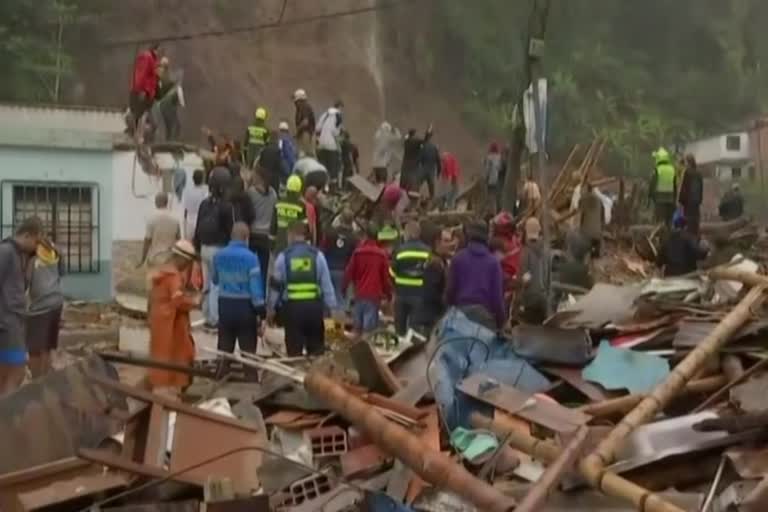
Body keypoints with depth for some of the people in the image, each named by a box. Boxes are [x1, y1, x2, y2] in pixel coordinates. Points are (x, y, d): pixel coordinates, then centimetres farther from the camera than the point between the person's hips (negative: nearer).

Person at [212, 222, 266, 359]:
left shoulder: (219, 255, 0)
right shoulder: (250, 257, -14)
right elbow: (256, 287, -15)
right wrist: (261, 311, -9)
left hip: (225, 306, 4)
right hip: (245, 306, -4)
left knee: (224, 349, 13)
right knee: (248, 351, 4)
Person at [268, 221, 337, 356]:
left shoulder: (283, 256, -1)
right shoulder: (317, 255, 2)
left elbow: (275, 285, 4)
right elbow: (327, 284, 2)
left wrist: (270, 309, 16)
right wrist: (333, 309, 8)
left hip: (292, 307, -1)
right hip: (314, 306, 1)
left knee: (294, 352, 5)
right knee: (317, 351, 10)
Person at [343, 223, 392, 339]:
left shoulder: (358, 252, -1)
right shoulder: (382, 254, -6)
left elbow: (349, 272, 2)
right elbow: (386, 276, -2)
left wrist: (344, 288, 15)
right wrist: (389, 294, 10)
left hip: (359, 293, 3)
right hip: (374, 294, -3)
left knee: (357, 326, 14)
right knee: (369, 327, -4)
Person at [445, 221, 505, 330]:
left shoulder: (457, 258, 2)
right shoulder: (493, 261, 1)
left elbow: (450, 288, 2)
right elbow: (497, 293, -2)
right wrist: (501, 319, 6)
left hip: (461, 310, 1)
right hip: (486, 312, -1)